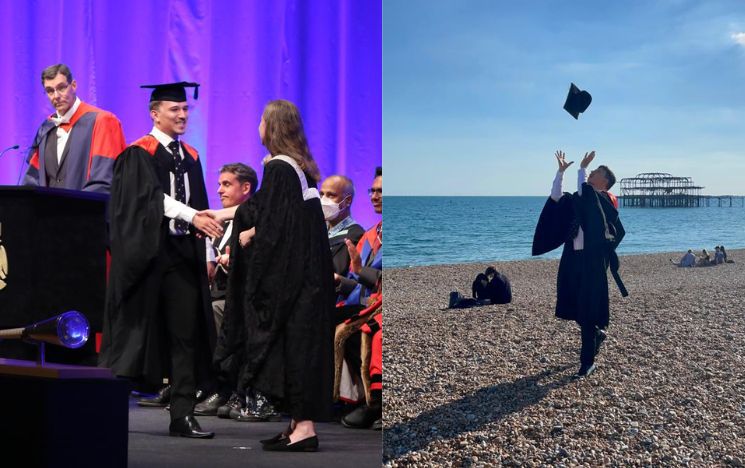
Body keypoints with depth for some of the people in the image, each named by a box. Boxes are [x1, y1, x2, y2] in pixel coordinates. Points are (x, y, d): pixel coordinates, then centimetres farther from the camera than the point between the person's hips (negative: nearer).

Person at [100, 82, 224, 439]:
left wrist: (205, 253, 11)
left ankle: (183, 416, 4)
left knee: (186, 335, 1)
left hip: (183, 255, 6)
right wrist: (192, 216, -30)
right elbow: (153, 198, -19)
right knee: (134, 332, 0)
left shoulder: (190, 158, 17)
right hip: (147, 255, -6)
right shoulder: (137, 155, -3)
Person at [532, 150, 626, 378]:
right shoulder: (580, 199, 13)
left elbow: (583, 190, -23)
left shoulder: (603, 201, -7)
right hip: (574, 259, 7)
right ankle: (597, 334, 41)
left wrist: (582, 167, -10)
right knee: (575, 306, 14)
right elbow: (556, 197, 7)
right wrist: (561, 171, 1)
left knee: (588, 310, -5)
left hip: (592, 261, -7)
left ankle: (587, 361, 2)